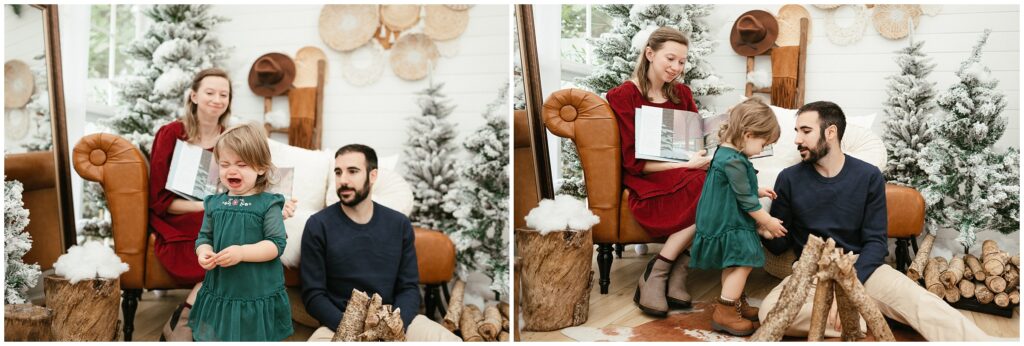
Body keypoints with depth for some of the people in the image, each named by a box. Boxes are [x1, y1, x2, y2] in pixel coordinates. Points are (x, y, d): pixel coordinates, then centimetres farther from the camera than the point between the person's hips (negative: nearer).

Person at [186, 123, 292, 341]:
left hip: (258, 296, -4)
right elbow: (204, 237, 12)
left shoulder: (268, 204, -8)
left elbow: (276, 244, -13)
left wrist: (242, 252, -25)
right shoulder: (214, 203, 6)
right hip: (219, 293, 4)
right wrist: (203, 252, -10)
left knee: (255, 338, 7)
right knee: (211, 338, 14)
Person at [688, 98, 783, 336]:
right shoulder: (734, 161, -24)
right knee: (743, 263, -7)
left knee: (733, 265, 20)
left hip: (724, 221, 11)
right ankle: (724, 313, -3)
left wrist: (758, 191, 19)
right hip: (728, 224, -11)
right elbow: (746, 199, -20)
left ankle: (736, 303, 33)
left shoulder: (726, 153, 8)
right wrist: (768, 221, -10)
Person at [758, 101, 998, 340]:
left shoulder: (868, 176, -2)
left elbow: (876, 241, -4)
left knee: (927, 307, -29)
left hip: (862, 269, 0)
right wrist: (766, 232, -21)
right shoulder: (789, 179, -1)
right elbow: (780, 245, 5)